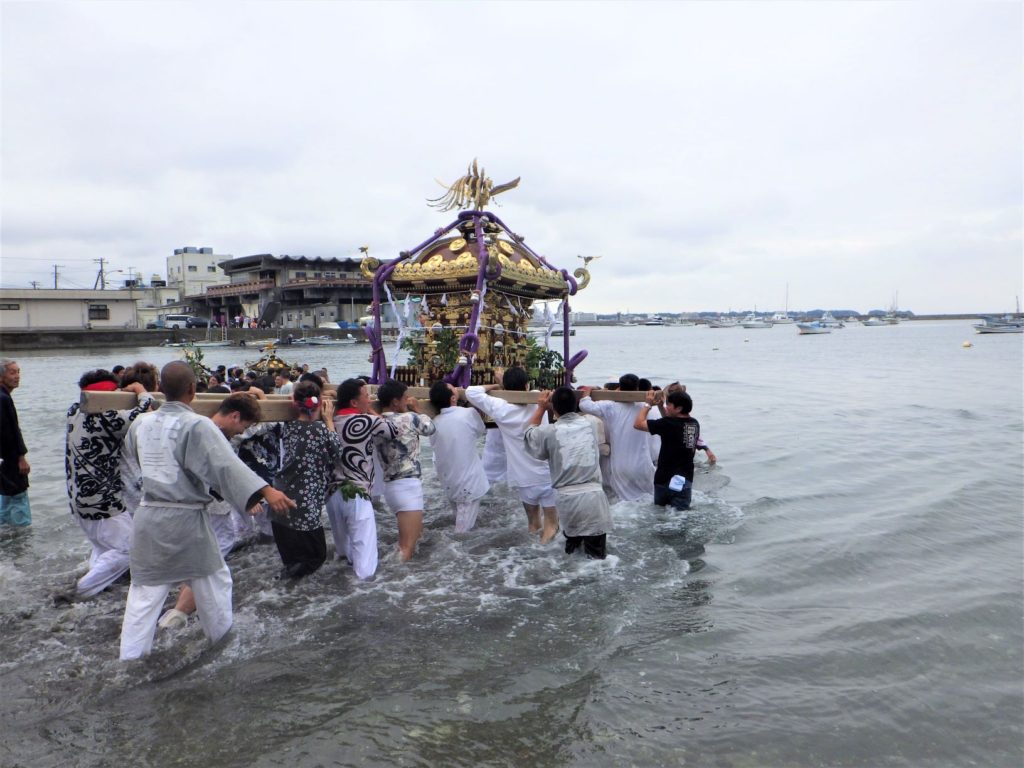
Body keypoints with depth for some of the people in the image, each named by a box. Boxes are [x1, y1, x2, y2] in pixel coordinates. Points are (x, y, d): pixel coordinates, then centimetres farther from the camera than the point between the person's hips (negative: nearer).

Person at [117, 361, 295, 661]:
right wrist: (266, 491, -34)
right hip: (186, 520, -5)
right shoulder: (197, 425, -18)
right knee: (213, 579, 15)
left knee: (145, 589, 14)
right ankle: (223, 639, 32)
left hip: (148, 516, 5)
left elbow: (129, 464, 21)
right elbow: (227, 465, -28)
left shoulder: (141, 423, 4)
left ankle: (130, 657, 17)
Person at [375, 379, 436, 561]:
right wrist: (417, 410, 21)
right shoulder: (408, 418, -11)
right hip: (408, 486, -8)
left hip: (390, 486, 8)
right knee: (407, 548, -8)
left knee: (416, 532, 28)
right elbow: (430, 428, 7)